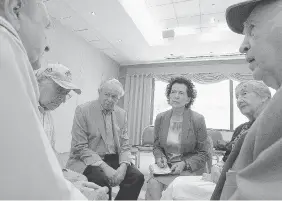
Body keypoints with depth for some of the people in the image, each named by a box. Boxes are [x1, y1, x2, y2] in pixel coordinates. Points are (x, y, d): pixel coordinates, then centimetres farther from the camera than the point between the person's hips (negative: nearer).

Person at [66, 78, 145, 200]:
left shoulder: (122, 114, 6)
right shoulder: (82, 110, -8)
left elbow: (125, 145, 5)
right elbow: (80, 147, -13)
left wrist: (123, 166, -14)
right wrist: (104, 166, -21)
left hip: (114, 159, 5)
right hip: (89, 161, -4)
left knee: (137, 177, -17)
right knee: (102, 180, -32)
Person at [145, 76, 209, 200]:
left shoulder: (198, 119, -10)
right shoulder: (160, 118, 0)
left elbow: (203, 154, -4)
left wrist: (184, 164, -18)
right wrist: (160, 157, -10)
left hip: (190, 169, -2)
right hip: (166, 167, 3)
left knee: (154, 183, -25)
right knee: (152, 184, -27)